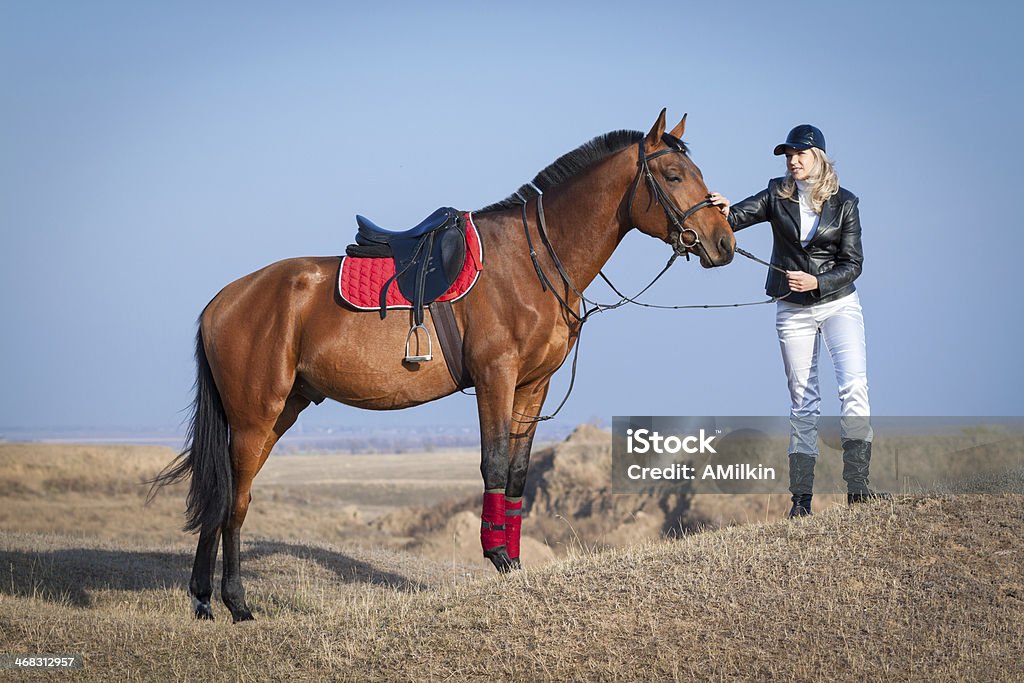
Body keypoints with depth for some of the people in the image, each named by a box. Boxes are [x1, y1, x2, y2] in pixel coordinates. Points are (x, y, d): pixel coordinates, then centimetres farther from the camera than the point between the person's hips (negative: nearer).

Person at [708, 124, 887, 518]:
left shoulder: (844, 203, -4)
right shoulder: (778, 196, 1)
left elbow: (852, 264, -5)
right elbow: (735, 217, -9)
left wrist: (816, 282, -21)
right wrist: (724, 211, -33)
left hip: (839, 303, -1)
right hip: (793, 309, 2)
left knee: (854, 384, -18)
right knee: (802, 400, 4)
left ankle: (857, 485, -19)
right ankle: (801, 497, 6)